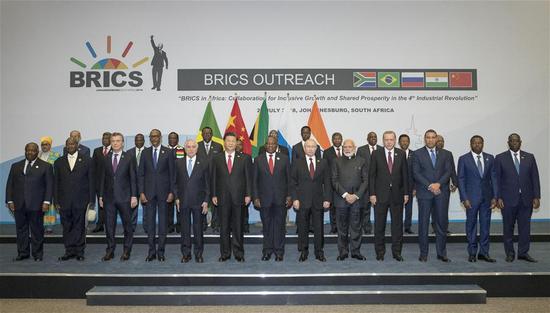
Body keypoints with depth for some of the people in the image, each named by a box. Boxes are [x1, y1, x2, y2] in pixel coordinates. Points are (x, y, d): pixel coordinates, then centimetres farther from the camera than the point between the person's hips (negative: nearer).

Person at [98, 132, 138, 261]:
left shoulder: (129, 158, -1)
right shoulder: (106, 159, 8)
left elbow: (133, 178, -2)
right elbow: (103, 178, 10)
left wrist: (134, 196, -7)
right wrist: (101, 195, 6)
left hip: (124, 197, -3)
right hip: (109, 197, 3)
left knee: (127, 224, 5)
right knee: (109, 225, 8)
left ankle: (127, 251, 17)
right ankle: (110, 250, 19)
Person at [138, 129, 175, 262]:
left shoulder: (168, 152, 0)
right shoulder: (145, 152, 7)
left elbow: (172, 174, 0)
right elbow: (140, 174, 6)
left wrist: (171, 192, -6)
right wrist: (141, 192, -2)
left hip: (163, 192, -2)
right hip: (149, 192, 2)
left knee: (163, 222, 3)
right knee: (150, 222, 6)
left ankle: (161, 251, 13)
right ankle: (151, 251, 15)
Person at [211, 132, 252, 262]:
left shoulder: (244, 158, 5)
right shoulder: (216, 158, 7)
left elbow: (248, 177, 3)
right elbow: (214, 178, 7)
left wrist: (248, 195, -3)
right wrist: (214, 195, 0)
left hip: (238, 197, -1)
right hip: (222, 197, 1)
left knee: (238, 227, 5)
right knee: (224, 227, 6)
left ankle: (239, 253, 15)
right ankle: (225, 253, 17)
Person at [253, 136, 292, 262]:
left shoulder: (284, 159, 5)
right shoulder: (258, 159, 5)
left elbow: (289, 179, 6)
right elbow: (254, 180, 5)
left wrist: (289, 196, 0)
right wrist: (255, 197, -2)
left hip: (280, 199, 0)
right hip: (264, 198, 0)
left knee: (280, 225, 5)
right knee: (266, 225, 7)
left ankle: (279, 251, 15)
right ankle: (267, 250, 19)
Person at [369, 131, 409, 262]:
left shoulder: (401, 154, 4)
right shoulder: (376, 154, -1)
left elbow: (405, 175, 6)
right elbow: (371, 175, -1)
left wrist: (406, 193, 2)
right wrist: (372, 194, -7)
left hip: (397, 194, 1)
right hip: (380, 195, -1)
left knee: (397, 224, 7)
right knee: (379, 225, 6)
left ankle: (397, 252, 19)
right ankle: (380, 252, 18)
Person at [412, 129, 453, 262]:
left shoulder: (445, 154, 12)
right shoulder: (418, 154, 4)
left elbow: (448, 171, 3)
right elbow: (416, 173, -4)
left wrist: (438, 184, -12)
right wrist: (429, 186, -12)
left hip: (441, 192, 2)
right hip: (424, 192, -2)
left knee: (442, 223, 4)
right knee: (423, 223, 2)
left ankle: (441, 253, 14)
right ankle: (423, 253, 10)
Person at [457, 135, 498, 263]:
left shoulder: (490, 158, 7)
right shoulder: (463, 159, -2)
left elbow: (493, 178, 7)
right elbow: (461, 179, -3)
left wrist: (495, 197, -1)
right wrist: (464, 198, -10)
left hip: (487, 197, 3)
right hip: (471, 197, -3)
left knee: (485, 225, 7)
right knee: (471, 224, 4)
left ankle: (484, 252, 16)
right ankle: (472, 252, 14)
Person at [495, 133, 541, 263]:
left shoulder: (529, 157, 8)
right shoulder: (500, 158, 0)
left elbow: (535, 178, 6)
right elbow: (497, 180, -2)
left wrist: (536, 197, 0)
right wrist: (498, 197, -8)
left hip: (526, 199, 2)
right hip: (508, 199, -2)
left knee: (525, 226, 6)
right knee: (508, 227, 6)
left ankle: (523, 252, 18)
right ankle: (510, 253, 18)